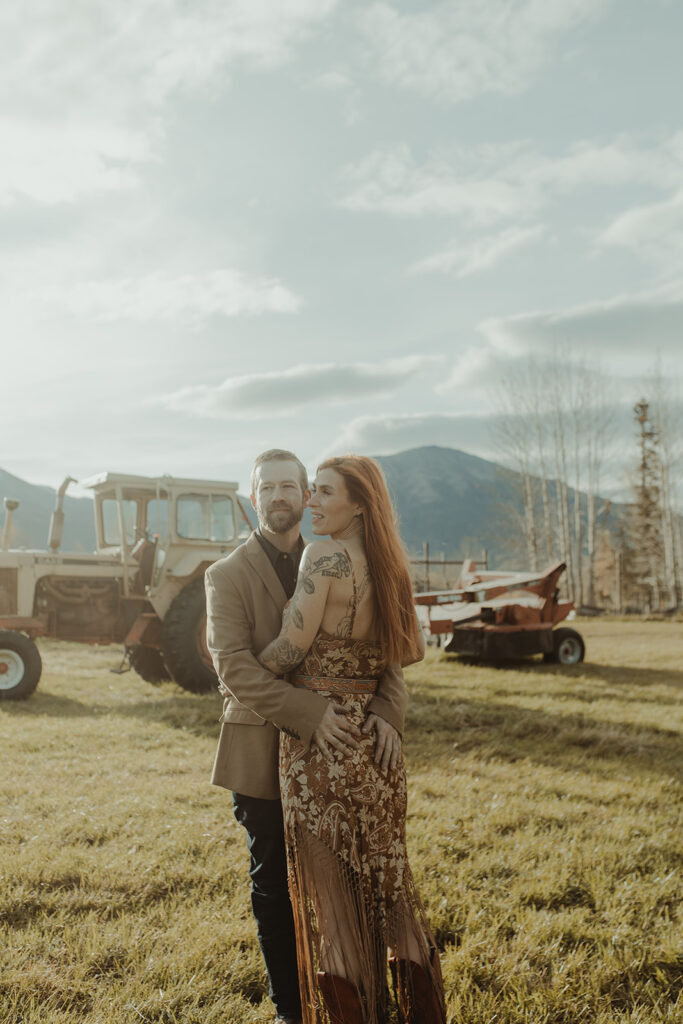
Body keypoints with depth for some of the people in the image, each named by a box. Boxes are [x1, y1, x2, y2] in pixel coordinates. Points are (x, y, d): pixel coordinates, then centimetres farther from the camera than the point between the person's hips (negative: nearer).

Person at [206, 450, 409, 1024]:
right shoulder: (228, 575, -3)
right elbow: (232, 664, -15)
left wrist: (387, 711, -16)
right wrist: (308, 713, -26)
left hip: (331, 747, 3)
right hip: (262, 755, -3)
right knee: (274, 887, 9)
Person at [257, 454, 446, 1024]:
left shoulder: (325, 556, -16)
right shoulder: (389, 568, 6)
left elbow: (289, 649, -16)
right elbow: (414, 652, 15)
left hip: (318, 738, -7)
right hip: (376, 738, 7)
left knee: (329, 881, 7)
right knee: (386, 874, 18)